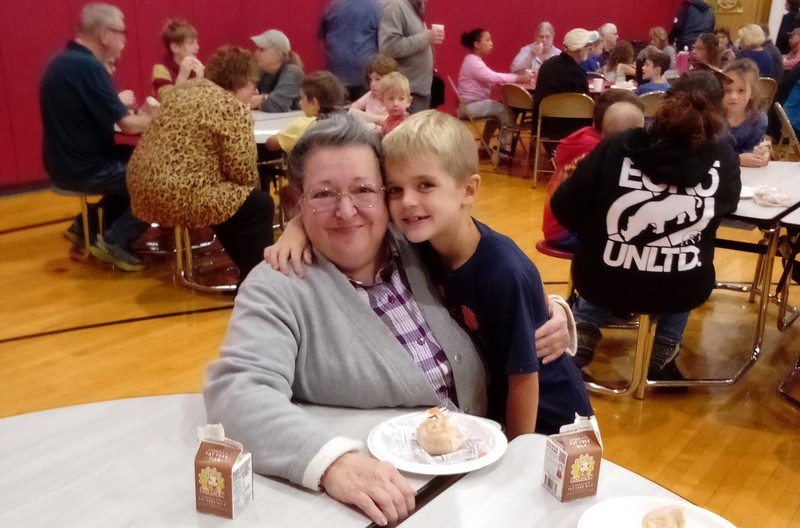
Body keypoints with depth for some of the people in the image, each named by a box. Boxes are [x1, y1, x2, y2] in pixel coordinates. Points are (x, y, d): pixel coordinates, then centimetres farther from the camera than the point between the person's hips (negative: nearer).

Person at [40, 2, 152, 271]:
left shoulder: (65, 60, 9)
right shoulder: (87, 67, -21)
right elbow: (128, 125, -21)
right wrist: (155, 116, -4)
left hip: (67, 161, 10)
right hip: (82, 169, -10)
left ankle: (87, 226, 22)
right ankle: (114, 241, 0)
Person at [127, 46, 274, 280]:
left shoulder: (188, 89, 15)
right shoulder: (232, 109, -12)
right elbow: (243, 173, -13)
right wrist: (252, 185, 9)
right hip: (178, 197, -10)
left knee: (240, 197, 26)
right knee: (260, 205, 4)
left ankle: (244, 268, 36)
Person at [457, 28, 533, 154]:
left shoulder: (475, 60, 17)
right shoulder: (472, 61, -17)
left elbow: (491, 78, 11)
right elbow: (493, 78, -29)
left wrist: (517, 75, -2)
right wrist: (519, 78, -28)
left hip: (476, 103, 11)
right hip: (471, 105, -11)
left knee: (499, 111, 22)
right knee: (505, 110, -13)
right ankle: (505, 149, -8)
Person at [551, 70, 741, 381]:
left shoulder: (617, 148, -13)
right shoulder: (724, 159, -10)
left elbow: (564, 210, -7)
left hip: (603, 282, 0)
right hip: (681, 290, 1)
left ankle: (584, 330, 20)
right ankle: (663, 352, 29)